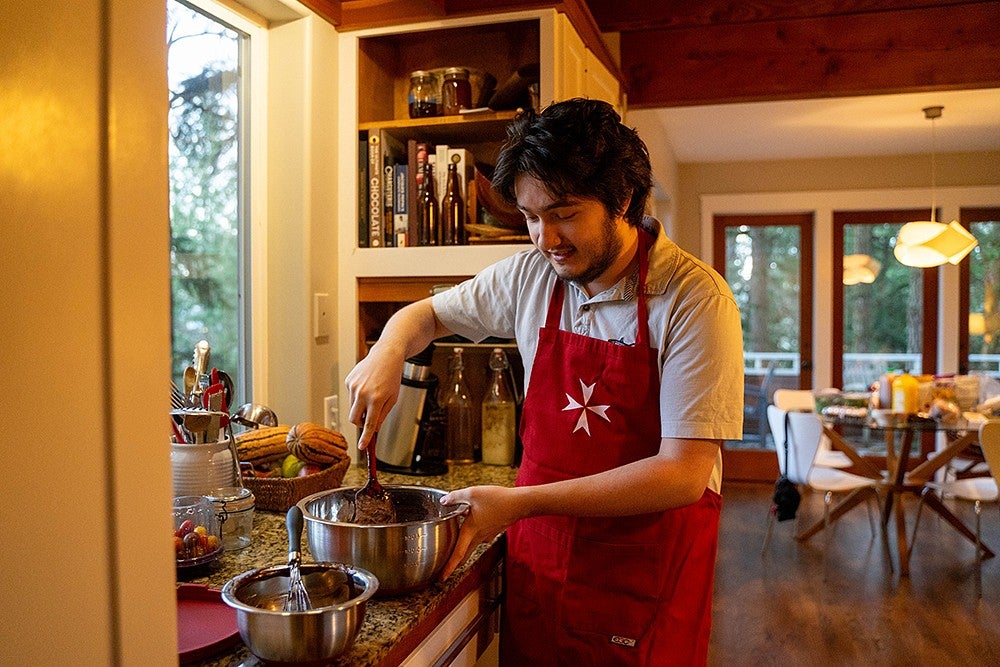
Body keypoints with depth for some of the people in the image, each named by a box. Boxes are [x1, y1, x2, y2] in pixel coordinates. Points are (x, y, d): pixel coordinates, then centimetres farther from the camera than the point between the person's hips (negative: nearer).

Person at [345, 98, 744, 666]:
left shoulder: (695, 300, -18)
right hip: (537, 560, 4)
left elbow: (684, 474, -22)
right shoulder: (530, 276, -2)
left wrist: (522, 502, -25)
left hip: (647, 577, -4)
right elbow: (425, 314, 13)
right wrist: (387, 352, -10)